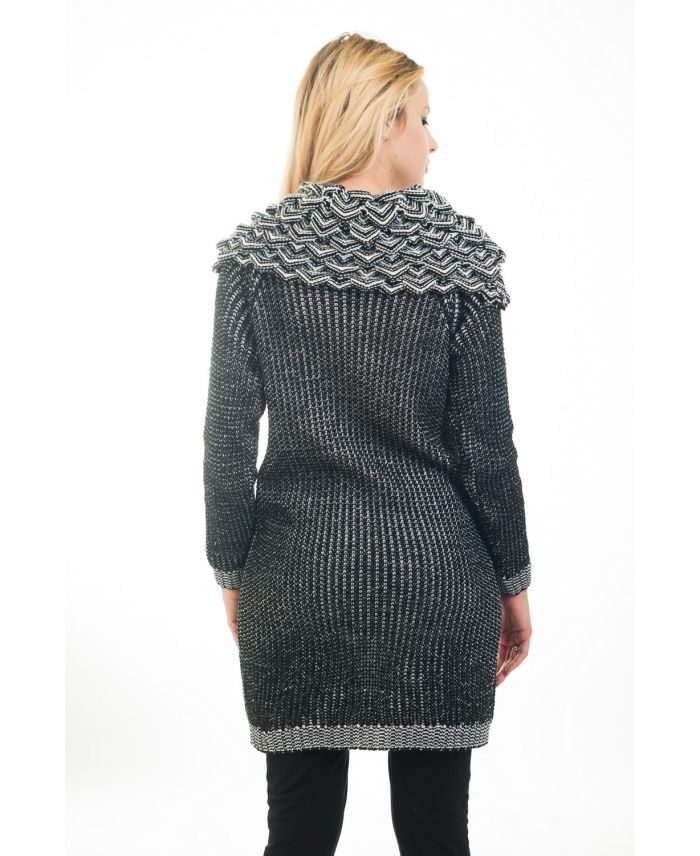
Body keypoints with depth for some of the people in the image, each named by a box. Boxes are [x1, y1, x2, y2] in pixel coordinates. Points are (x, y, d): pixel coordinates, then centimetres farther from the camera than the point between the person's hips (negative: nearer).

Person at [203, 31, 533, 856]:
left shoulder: (257, 253, -3)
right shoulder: (457, 252, -6)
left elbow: (229, 436, -3)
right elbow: (484, 441, -4)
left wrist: (233, 573, 9)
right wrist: (514, 580, 7)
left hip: (297, 580, 2)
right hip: (435, 580, -1)